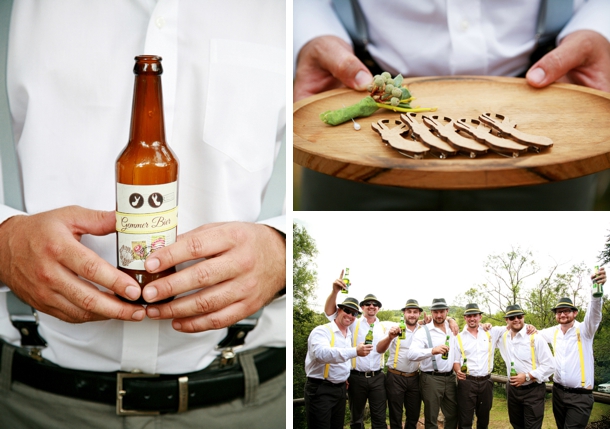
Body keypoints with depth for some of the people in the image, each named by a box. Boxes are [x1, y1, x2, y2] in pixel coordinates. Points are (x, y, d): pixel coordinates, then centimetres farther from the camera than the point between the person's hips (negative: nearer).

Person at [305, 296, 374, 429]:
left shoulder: (349, 335, 13)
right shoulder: (322, 331, -14)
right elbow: (321, 353, -35)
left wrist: (345, 378, 15)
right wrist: (355, 351, -44)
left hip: (340, 388, 8)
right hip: (320, 390, -8)